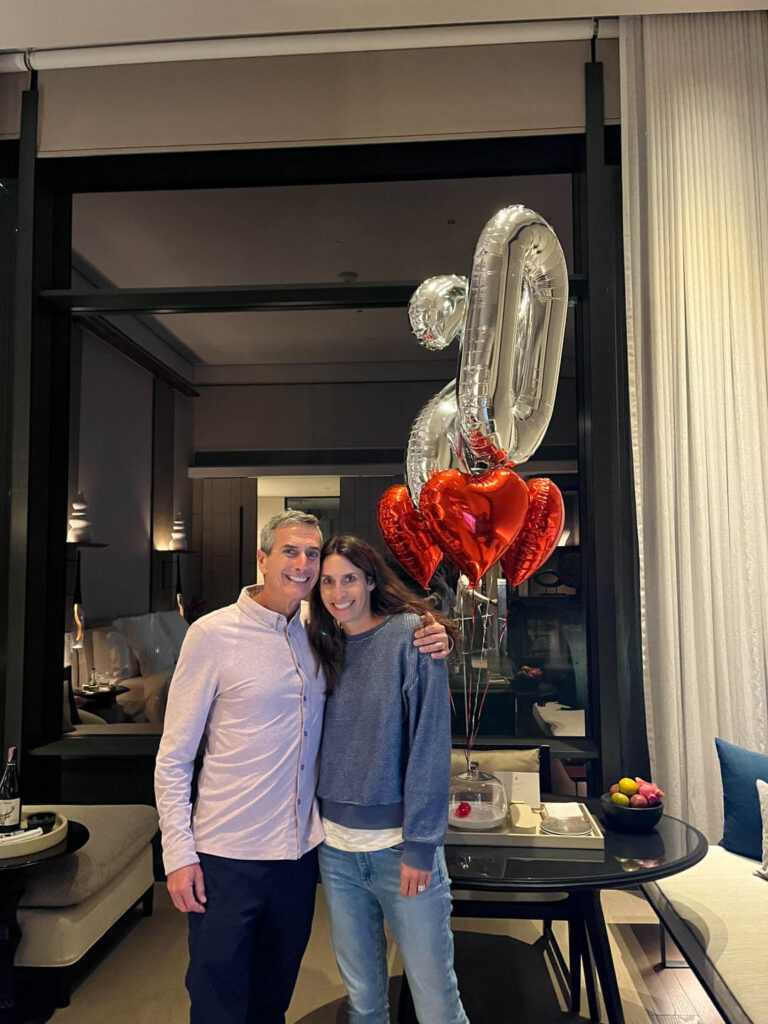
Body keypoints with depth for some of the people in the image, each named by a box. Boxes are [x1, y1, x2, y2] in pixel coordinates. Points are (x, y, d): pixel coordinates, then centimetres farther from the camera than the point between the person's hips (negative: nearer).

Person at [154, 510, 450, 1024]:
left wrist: (431, 646, -10)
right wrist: (179, 854, -13)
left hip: (300, 850, 4)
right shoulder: (213, 634, -13)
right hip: (227, 856, -4)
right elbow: (174, 758, -9)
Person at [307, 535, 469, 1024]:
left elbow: (430, 745, -12)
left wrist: (420, 844, -13)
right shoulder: (327, 647, 7)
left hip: (399, 845, -5)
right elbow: (327, 747, 11)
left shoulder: (411, 636, -10)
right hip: (337, 848, 5)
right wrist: (316, 826, 4)